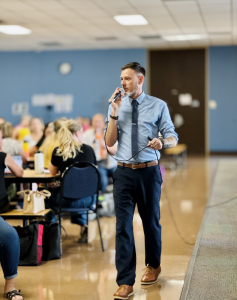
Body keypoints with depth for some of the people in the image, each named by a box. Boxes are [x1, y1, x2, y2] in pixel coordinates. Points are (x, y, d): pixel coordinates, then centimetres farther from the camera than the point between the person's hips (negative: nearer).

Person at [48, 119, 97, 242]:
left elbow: (52, 171, 12)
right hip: (89, 199, 2)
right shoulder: (89, 150, -2)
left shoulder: (58, 151, -7)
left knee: (50, 193, 30)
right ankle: (83, 225, 29)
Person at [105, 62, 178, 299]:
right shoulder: (116, 106, 5)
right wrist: (115, 112, -10)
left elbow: (173, 138, 0)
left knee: (151, 221, 15)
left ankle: (153, 265, 40)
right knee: (123, 226, -3)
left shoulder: (158, 106, 0)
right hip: (124, 173, 1)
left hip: (149, 172, -1)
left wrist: (162, 142, -24)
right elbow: (109, 142, 1)